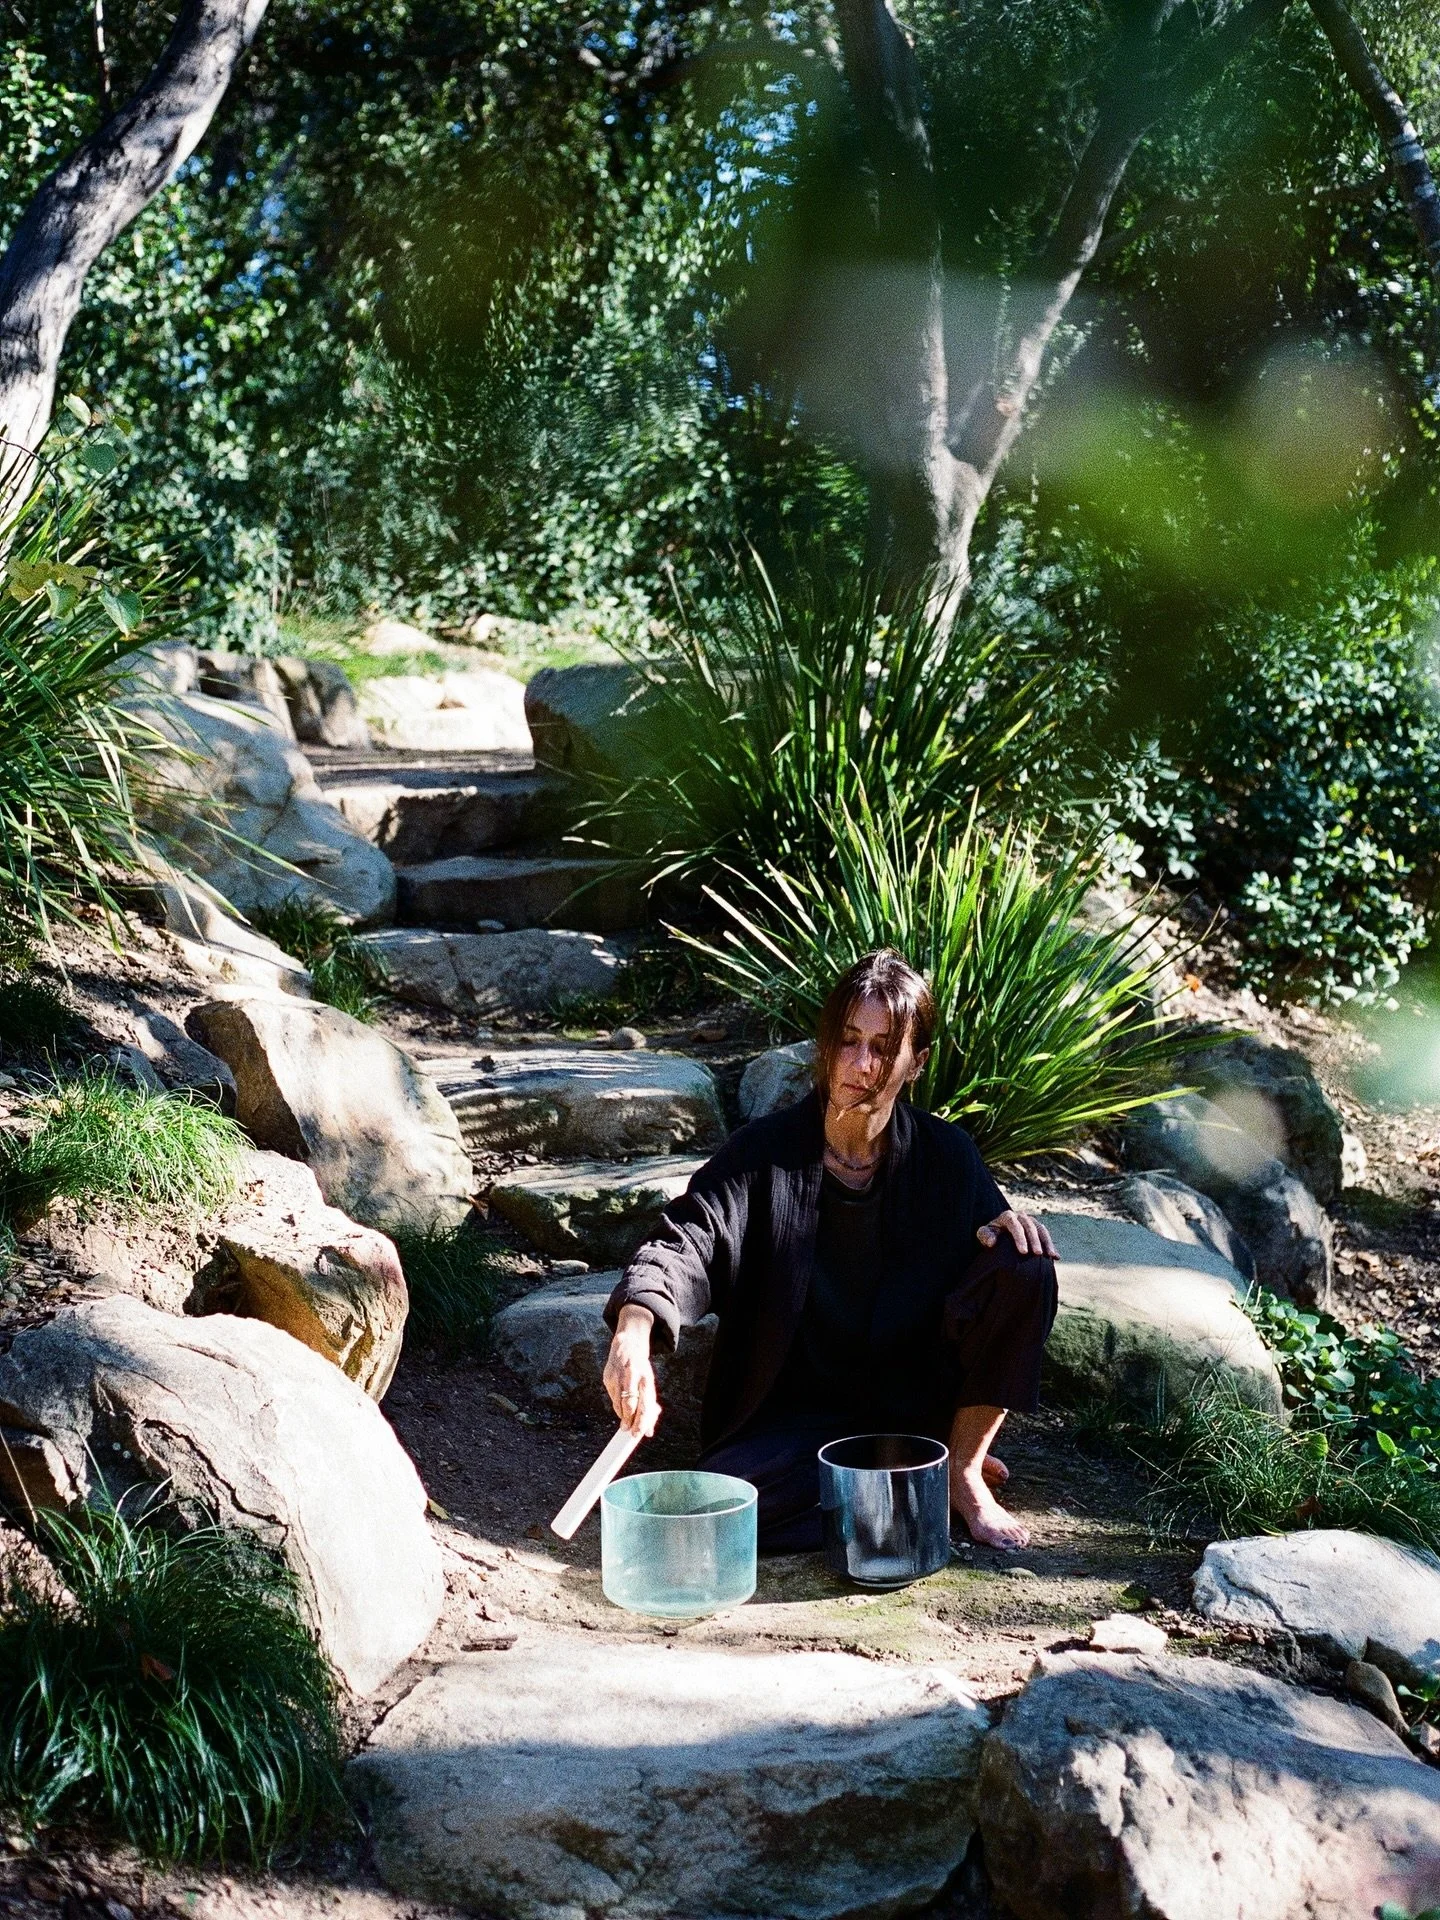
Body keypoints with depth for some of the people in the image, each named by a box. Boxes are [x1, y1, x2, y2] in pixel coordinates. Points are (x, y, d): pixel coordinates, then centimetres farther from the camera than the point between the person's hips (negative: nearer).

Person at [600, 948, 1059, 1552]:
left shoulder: (944, 1155, -5)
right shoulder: (765, 1151, -13)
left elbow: (983, 1223, 12)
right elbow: (686, 1241, -26)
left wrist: (1003, 1223, -16)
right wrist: (633, 1332, -47)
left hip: (918, 1397, 1)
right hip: (798, 1415, -1)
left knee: (1025, 1267, -21)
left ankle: (962, 1471, -4)